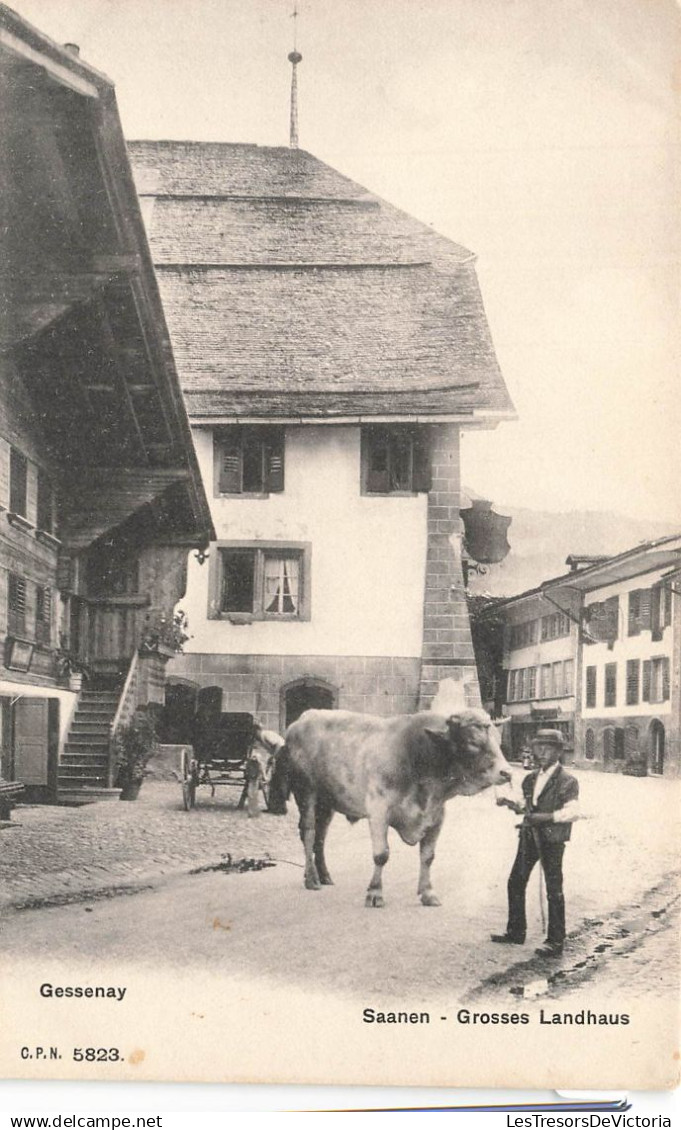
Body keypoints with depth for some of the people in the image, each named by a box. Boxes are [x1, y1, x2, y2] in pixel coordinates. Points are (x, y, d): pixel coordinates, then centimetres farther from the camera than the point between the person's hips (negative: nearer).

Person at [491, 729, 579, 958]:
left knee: (553, 890, -1)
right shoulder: (530, 779, 13)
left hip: (552, 839, -7)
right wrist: (511, 805, 4)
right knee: (515, 882, 11)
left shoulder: (567, 781, -10)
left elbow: (572, 812, -18)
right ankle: (515, 932, 24)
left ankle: (555, 942, 8)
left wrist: (544, 816, -24)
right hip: (529, 836, 7)